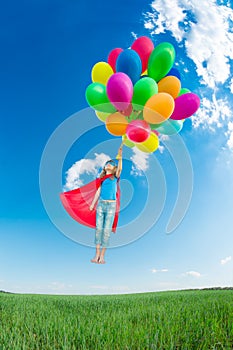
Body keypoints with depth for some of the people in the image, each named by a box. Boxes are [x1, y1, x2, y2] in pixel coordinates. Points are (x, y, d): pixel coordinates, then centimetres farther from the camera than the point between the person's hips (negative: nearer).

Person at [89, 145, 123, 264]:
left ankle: (102, 255, 7)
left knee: (107, 230, -1)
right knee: (98, 228, 0)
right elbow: (98, 192, 14)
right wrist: (92, 204, 9)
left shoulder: (115, 177, 5)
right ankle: (97, 254, 8)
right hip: (101, 204, 3)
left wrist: (119, 156, -26)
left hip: (111, 205, -3)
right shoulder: (102, 178, 14)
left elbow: (119, 169, -16)